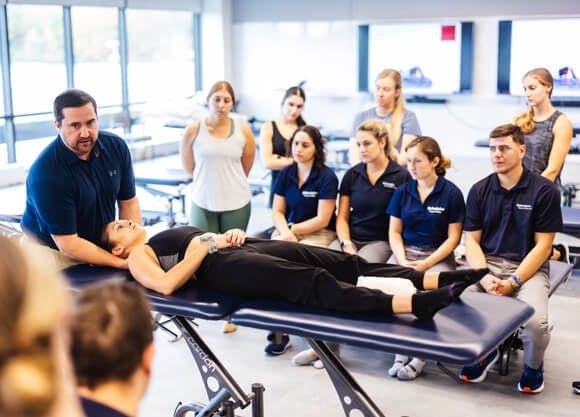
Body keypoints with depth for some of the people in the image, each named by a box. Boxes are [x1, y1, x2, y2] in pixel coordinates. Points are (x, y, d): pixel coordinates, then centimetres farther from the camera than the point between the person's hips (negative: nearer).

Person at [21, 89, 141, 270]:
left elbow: (128, 202, 1)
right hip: (53, 251, -3)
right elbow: (67, 244, -24)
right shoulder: (45, 172, -25)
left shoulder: (116, 146, -7)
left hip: (102, 245, 3)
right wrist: (122, 263, -27)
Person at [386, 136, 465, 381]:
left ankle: (419, 356, -21)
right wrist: (402, 261, -6)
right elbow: (394, 232, 13)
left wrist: (426, 264, -13)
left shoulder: (451, 193, -1)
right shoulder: (402, 192, 12)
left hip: (438, 255, -3)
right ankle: (401, 352, -21)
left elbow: (453, 238, -2)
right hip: (405, 251, 4)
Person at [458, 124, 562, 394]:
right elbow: (471, 240, 6)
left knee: (535, 321, -30)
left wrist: (513, 282, -14)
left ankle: (533, 367, 8)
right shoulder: (479, 190, 7)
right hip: (487, 263, 3)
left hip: (528, 267, -3)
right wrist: (484, 277, -13)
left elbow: (542, 246, -4)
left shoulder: (544, 190, -4)